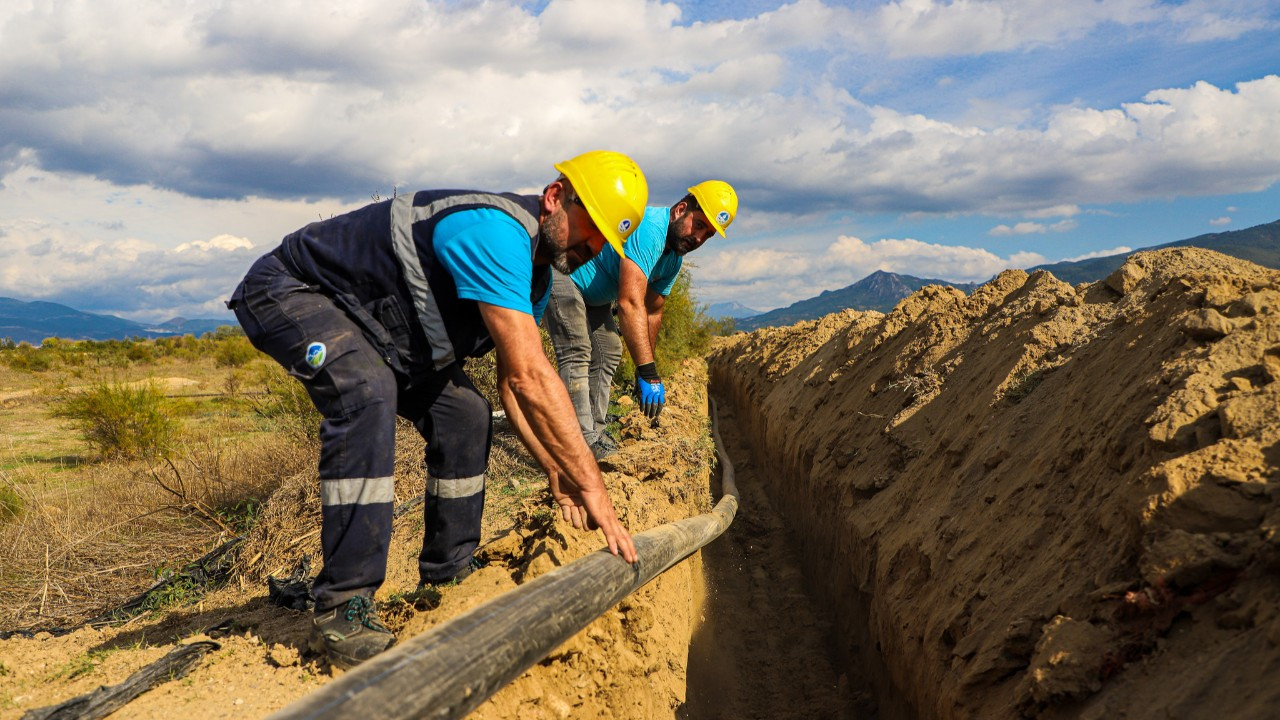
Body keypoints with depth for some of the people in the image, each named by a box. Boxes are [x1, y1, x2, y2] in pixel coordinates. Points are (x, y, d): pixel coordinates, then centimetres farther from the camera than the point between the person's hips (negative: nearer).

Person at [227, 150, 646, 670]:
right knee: (367, 392, -35)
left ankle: (447, 578, 15)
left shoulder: (535, 274, 0)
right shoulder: (497, 232, -33)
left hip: (368, 323, 10)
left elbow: (513, 384, 3)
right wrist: (593, 486, -36)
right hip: (287, 291, -10)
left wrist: (556, 473, -7)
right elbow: (531, 377, -39)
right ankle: (342, 607, -29)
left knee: (465, 414, 2)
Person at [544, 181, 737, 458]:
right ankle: (585, 443, -21)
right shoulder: (649, 229, -32)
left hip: (590, 290, 11)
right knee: (577, 354, -19)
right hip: (559, 269, -11)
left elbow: (652, 312, 11)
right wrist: (648, 373, -42)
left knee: (608, 353, 10)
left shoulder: (673, 259, 1)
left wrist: (646, 370, 13)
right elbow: (630, 304, -40)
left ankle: (595, 433, 17)